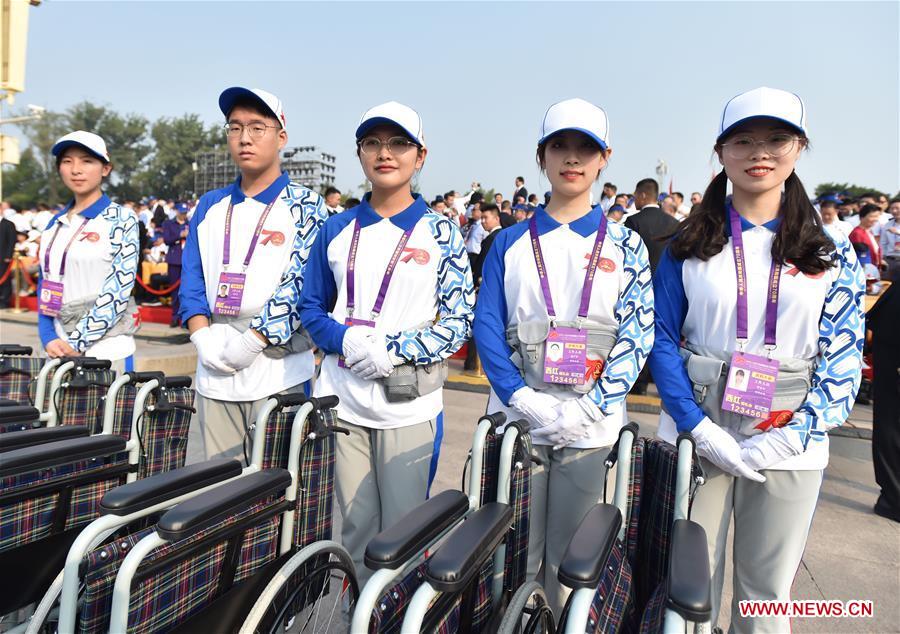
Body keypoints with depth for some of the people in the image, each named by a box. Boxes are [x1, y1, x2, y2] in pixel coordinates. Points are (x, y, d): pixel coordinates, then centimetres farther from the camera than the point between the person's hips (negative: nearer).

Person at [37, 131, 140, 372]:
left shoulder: (121, 220, -5)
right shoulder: (54, 225, 12)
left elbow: (118, 291, -12)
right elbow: (45, 286, 13)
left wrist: (78, 343, -13)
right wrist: (49, 338, -2)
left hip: (107, 351, -5)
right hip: (59, 351, 5)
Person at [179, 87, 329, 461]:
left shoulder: (305, 206, -2)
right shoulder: (210, 206, 12)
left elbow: (300, 286, -11)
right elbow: (192, 278, 11)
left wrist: (248, 343, -16)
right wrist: (203, 336, -6)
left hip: (278, 373, -4)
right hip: (214, 376, 5)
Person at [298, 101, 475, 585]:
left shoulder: (440, 231, 0)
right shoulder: (338, 229, 8)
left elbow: (460, 318, -2)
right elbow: (311, 306, 11)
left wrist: (394, 350, -16)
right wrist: (347, 341, -11)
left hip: (408, 403, -2)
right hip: (343, 399, 3)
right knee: (356, 526, 14)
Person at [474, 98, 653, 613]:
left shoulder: (624, 245, 5)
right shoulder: (511, 242, 7)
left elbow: (639, 334, -2)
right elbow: (487, 327, 0)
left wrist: (588, 407, -14)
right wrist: (526, 400, -14)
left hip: (590, 426, 0)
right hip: (518, 417, 1)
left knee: (570, 560, 8)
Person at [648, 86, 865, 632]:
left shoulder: (832, 253, 3)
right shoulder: (689, 245, 1)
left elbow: (844, 357, -2)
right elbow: (663, 340, -3)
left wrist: (790, 438, -13)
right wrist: (699, 428, -14)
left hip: (789, 445, 1)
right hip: (696, 433, 0)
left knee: (768, 590, 13)